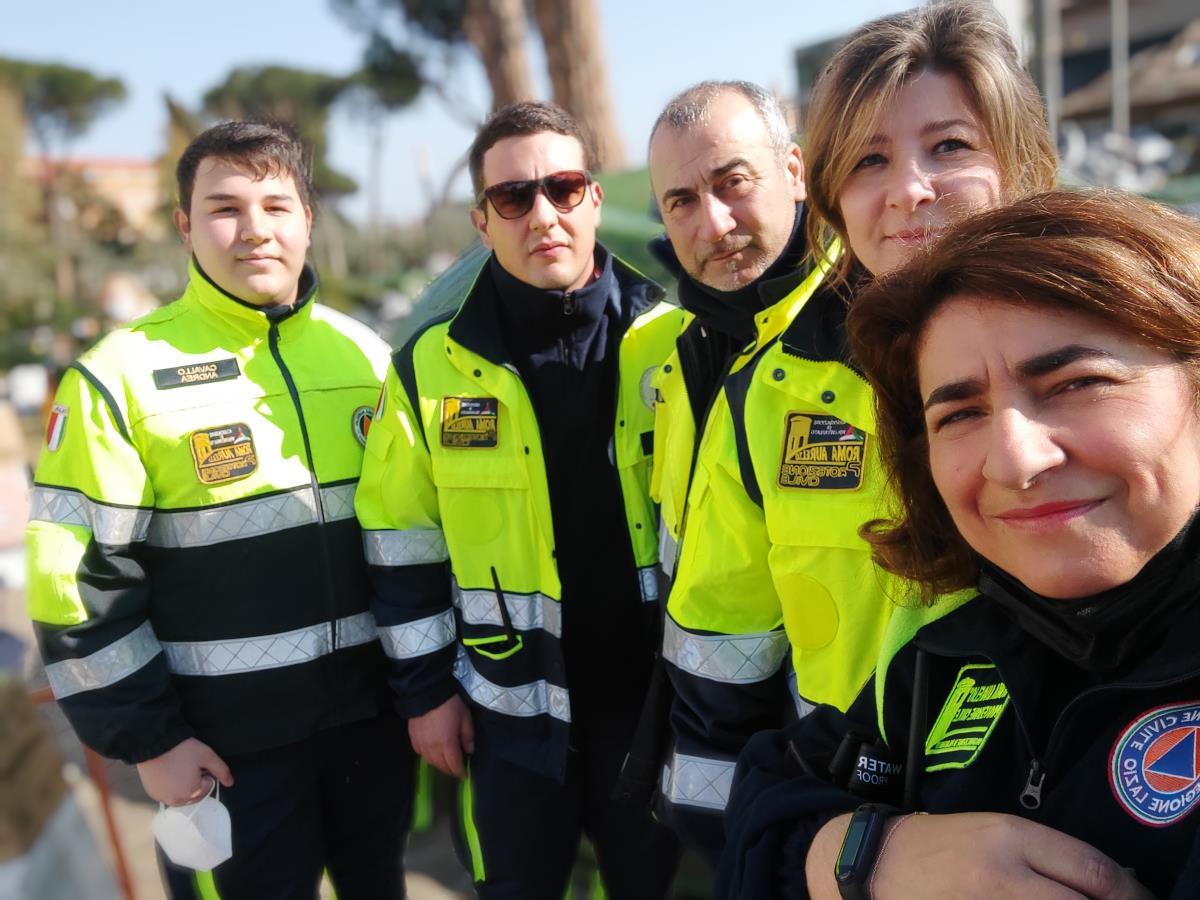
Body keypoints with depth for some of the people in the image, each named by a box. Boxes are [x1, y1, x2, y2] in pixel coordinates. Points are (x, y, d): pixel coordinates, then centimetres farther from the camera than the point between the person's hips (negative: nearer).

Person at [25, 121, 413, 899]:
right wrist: (148, 739, -9)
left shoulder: (366, 356, 3)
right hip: (229, 738, -4)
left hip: (374, 710, 4)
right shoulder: (121, 376, -10)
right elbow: (78, 577, -9)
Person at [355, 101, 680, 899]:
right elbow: (403, 541, 1)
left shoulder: (673, 339, -7)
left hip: (657, 688, 0)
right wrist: (425, 688, 1)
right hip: (513, 705, 1)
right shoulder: (431, 367, -5)